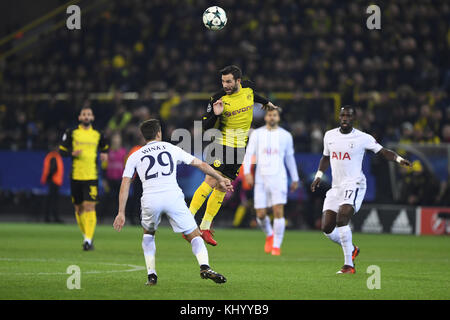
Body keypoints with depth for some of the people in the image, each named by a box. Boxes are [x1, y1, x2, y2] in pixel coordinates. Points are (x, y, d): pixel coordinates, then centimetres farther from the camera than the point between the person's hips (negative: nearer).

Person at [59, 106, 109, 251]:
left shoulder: (98, 135, 8)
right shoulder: (71, 133, 4)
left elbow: (105, 147, 25)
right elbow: (62, 151, 5)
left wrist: (105, 154, 3)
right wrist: (73, 153, -14)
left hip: (92, 176, -1)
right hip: (76, 176, 1)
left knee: (90, 207, -13)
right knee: (79, 208, 7)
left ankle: (88, 239, -16)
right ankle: (86, 235, 25)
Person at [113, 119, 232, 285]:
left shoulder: (134, 156, 19)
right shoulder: (171, 148, 19)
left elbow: (125, 185, 11)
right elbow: (200, 164, 24)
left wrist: (121, 213, 11)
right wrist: (220, 179, 35)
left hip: (150, 200, 1)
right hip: (173, 196, -1)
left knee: (148, 234, 29)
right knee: (195, 235, 6)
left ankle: (151, 275, 19)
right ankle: (205, 266, -21)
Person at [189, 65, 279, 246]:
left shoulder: (248, 88, 1)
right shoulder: (218, 98, -11)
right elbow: (205, 126, -9)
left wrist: (266, 102, 40)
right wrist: (215, 115, -27)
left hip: (240, 148, 4)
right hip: (222, 145, -4)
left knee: (222, 189, 3)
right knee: (211, 181, -18)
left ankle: (205, 228, 6)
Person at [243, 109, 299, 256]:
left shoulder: (286, 136, 8)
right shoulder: (257, 134, 6)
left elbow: (290, 158, 18)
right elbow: (248, 154, 3)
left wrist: (295, 179, 20)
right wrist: (247, 172, -12)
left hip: (278, 178, -1)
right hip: (261, 179, 1)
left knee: (279, 212, -13)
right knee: (261, 215, 0)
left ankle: (276, 246, -5)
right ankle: (269, 235, 31)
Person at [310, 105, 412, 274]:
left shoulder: (362, 138, -5)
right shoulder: (329, 136, 9)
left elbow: (383, 152, -4)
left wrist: (399, 159, -21)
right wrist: (318, 176, 14)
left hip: (354, 185, -6)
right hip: (336, 187, 6)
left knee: (342, 218, -27)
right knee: (327, 228, -1)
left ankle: (349, 265, -22)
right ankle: (351, 249, 27)